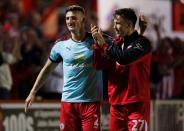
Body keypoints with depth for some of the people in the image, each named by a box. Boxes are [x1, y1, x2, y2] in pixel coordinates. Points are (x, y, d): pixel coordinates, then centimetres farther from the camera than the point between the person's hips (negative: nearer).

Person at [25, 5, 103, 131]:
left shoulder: (95, 40, -2)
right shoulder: (61, 44, 6)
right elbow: (47, 69, 17)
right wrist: (33, 92, 15)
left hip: (91, 101, -2)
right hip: (68, 100, 2)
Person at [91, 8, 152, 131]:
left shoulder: (142, 43, -7)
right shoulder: (116, 43, 12)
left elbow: (124, 58, -23)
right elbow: (100, 65, 6)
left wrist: (104, 42, -13)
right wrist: (98, 44, -7)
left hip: (137, 104, -6)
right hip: (116, 104, 6)